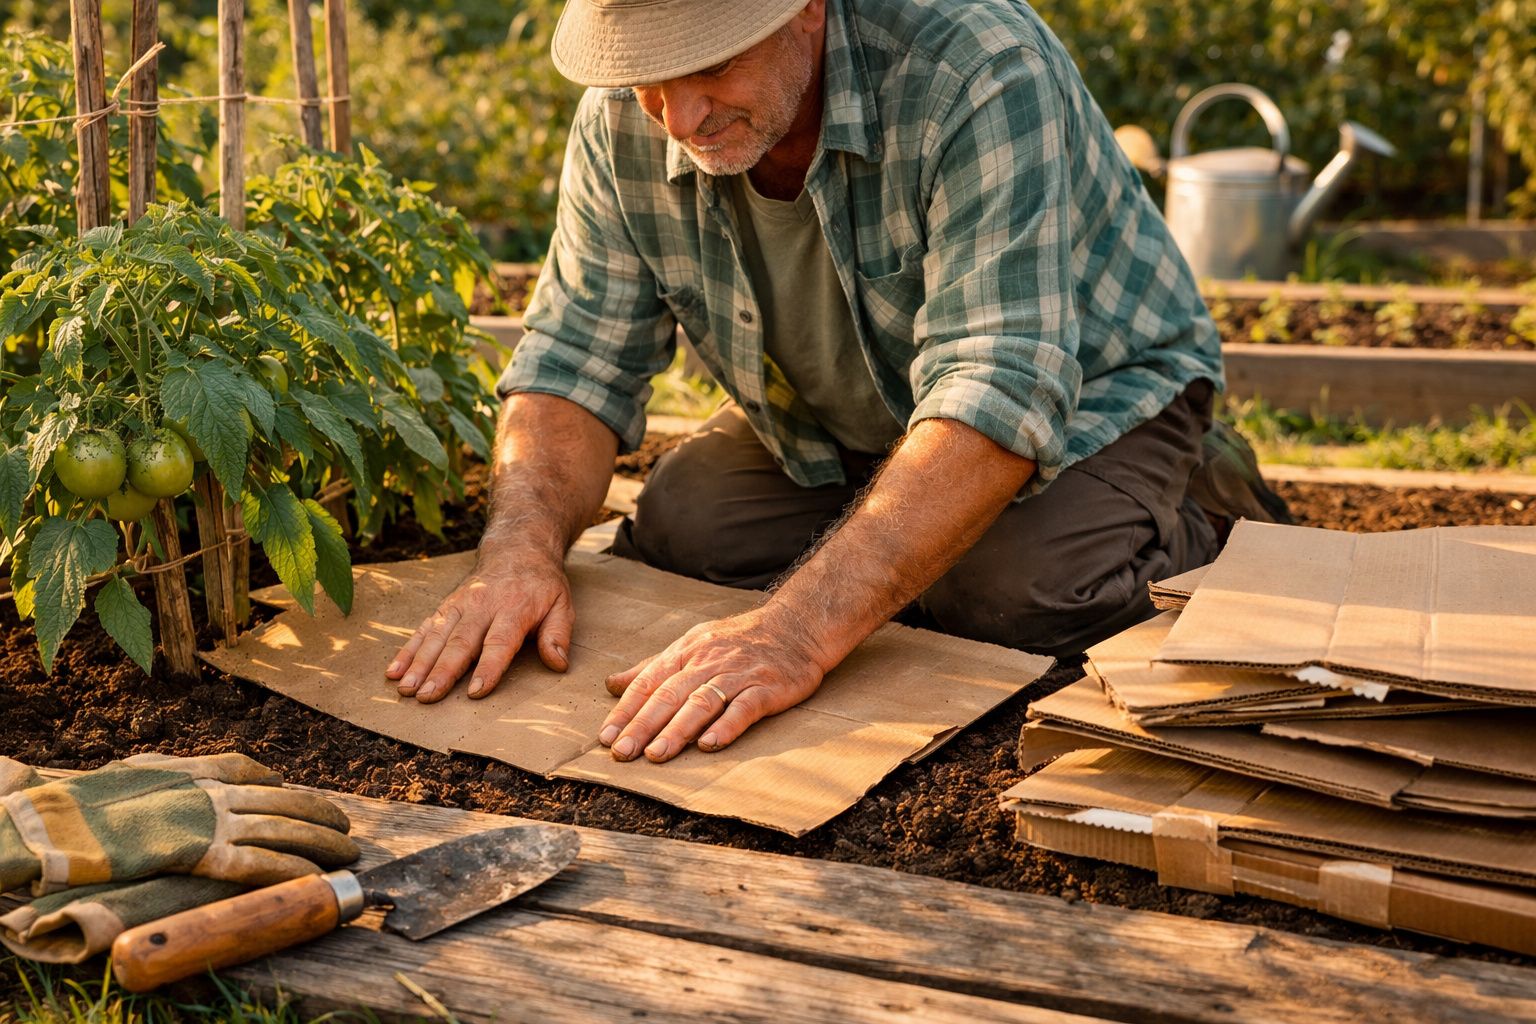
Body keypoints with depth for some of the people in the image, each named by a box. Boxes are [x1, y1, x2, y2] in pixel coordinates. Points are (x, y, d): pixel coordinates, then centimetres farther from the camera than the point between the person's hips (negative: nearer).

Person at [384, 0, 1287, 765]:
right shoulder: (624, 124, -18)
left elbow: (994, 396, -44)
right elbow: (576, 359, -13)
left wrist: (799, 630, -53)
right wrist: (523, 550, -33)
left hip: (1086, 398, -5)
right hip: (837, 426, 5)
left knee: (1014, 597, -32)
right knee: (667, 536, -17)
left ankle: (1184, 538, 2)